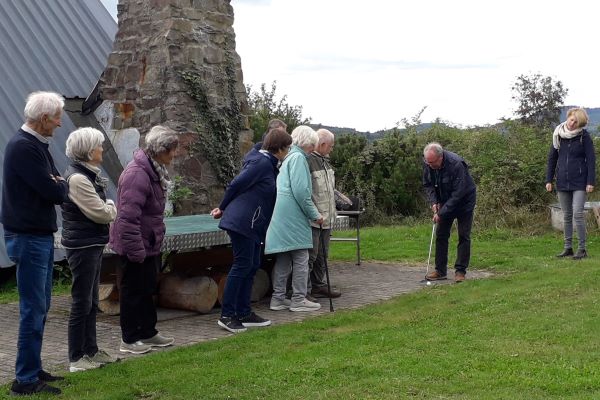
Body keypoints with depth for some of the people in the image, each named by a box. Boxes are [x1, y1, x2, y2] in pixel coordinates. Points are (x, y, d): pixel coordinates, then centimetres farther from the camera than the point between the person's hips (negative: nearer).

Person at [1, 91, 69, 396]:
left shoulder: (36, 145, 14)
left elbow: (57, 189, 13)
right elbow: (56, 192, -21)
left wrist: (57, 185, -7)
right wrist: (62, 185, -1)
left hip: (41, 236, 10)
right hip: (29, 237, -10)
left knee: (39, 307, 15)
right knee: (33, 309, -6)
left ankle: (33, 370, 24)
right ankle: (26, 380, 0)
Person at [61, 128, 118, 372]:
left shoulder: (88, 175, 12)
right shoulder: (77, 178, -19)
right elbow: (100, 213, -19)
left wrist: (108, 209, -3)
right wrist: (113, 208, 0)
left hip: (92, 244, 10)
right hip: (82, 246, -10)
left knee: (90, 301, 16)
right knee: (81, 302, -2)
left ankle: (91, 351, 27)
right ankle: (77, 358, 7)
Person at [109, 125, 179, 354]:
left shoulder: (154, 171, 9)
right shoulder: (137, 174, -24)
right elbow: (129, 217, -27)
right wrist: (136, 250, -26)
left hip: (149, 244, 10)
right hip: (135, 246, -10)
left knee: (147, 289, 18)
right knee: (133, 291, 2)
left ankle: (148, 333, 31)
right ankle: (129, 340, 14)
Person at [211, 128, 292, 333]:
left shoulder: (267, 163, 16)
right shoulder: (262, 163, -16)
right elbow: (236, 185, -15)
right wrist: (223, 208, -1)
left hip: (252, 224, 10)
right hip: (242, 222, -10)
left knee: (252, 266, 12)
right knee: (242, 265, -7)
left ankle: (244, 314, 18)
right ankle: (226, 315, -1)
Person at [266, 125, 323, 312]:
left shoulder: (288, 157, 20)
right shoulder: (298, 157, -9)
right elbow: (301, 191, -17)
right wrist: (315, 215, -10)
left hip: (282, 216, 9)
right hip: (293, 215, -9)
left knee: (283, 258, 12)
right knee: (300, 258, -2)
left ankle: (278, 298, 15)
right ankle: (299, 300, 2)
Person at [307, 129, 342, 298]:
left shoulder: (325, 162, 16)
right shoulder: (307, 161, -16)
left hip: (326, 219, 9)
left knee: (322, 255, 16)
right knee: (310, 255, -7)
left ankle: (318, 285, 26)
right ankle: (304, 289, -1)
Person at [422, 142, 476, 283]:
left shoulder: (456, 164, -34)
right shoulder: (427, 163, -16)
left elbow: (458, 193, -32)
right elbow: (428, 184, 0)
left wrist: (442, 212, -31)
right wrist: (434, 202, -15)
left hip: (464, 201, -6)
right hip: (445, 201, 6)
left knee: (464, 236, -4)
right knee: (441, 234, 4)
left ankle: (460, 271, 2)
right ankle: (440, 270, 9)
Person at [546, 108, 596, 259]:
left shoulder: (584, 136, -5)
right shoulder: (558, 135, 5)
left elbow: (591, 159, -4)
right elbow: (552, 158, 11)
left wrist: (591, 182, -10)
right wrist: (548, 180, 7)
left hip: (579, 182, -4)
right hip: (562, 182, 4)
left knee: (578, 214, -10)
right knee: (567, 216, 8)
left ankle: (582, 248, -3)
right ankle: (568, 248, 14)